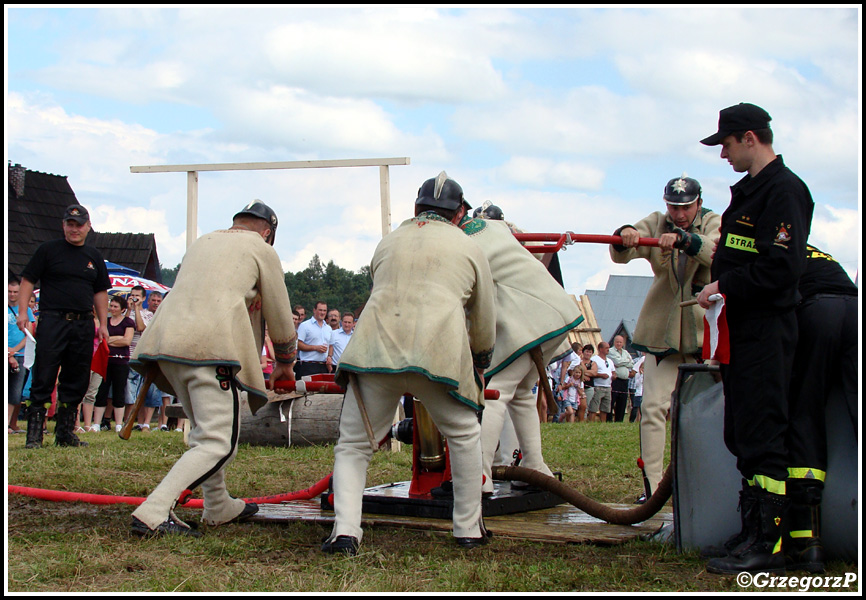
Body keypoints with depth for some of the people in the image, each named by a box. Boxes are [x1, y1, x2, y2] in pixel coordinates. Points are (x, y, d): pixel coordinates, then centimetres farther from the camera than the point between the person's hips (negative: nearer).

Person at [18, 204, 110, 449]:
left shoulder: (94, 256, 16)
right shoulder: (48, 250, 4)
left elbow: (100, 291, 21)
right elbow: (28, 280, 2)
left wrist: (103, 323, 14)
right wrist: (23, 312, -9)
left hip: (83, 324, 4)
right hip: (52, 321, -4)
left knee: (76, 382, 5)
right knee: (43, 379, -7)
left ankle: (65, 432, 13)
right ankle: (34, 433, -4)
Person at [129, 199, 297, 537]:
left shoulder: (202, 242, 32)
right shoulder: (262, 250, 13)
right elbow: (280, 318, 14)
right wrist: (284, 363, 32)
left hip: (165, 338, 7)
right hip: (209, 345, -7)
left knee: (204, 429, 22)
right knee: (218, 442, -9)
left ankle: (218, 508, 30)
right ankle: (153, 513, -22)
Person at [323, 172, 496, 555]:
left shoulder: (387, 243, 28)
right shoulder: (469, 249, 22)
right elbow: (484, 321, 28)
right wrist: (480, 362, 48)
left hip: (375, 347, 1)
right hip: (439, 351, -1)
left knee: (353, 446, 11)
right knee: (464, 436, 21)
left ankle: (345, 531, -7)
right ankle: (469, 530, 23)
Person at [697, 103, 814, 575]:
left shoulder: (784, 190, -12)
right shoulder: (748, 190, 20)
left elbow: (781, 266, -21)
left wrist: (726, 287, -16)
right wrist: (720, 289, 10)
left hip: (766, 332, -10)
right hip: (741, 331, 10)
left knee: (763, 437, -10)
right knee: (742, 434, 14)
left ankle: (769, 545, -8)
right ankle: (752, 528, 23)